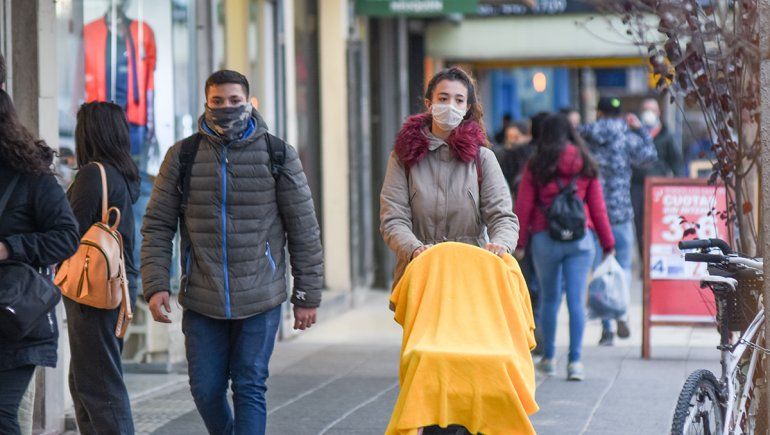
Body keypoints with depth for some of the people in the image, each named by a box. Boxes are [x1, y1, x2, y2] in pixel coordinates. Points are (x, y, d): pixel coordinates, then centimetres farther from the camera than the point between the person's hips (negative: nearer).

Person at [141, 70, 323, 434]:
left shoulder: (278, 155, 2)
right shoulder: (182, 156, 5)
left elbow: (304, 230, 5)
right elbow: (157, 226, 6)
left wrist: (308, 296, 3)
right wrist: (155, 285, -5)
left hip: (260, 300, -2)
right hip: (201, 301, 2)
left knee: (250, 389, -2)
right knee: (206, 390, 5)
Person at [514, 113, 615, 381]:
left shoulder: (536, 166, 0)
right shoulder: (586, 166, 5)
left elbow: (523, 207, 0)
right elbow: (598, 207, 6)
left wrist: (520, 243, 6)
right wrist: (608, 243, 12)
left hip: (545, 238, 0)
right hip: (581, 238, 0)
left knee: (549, 299, 13)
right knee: (576, 300, -2)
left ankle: (548, 359, 21)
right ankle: (575, 361, -8)